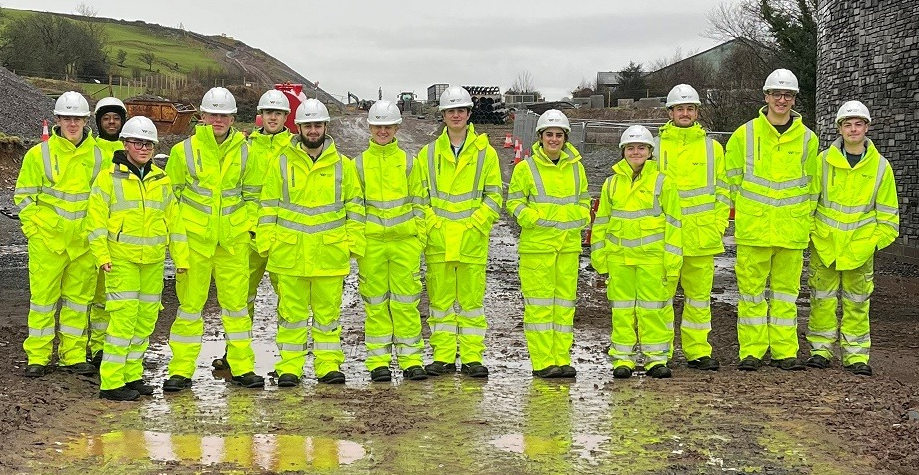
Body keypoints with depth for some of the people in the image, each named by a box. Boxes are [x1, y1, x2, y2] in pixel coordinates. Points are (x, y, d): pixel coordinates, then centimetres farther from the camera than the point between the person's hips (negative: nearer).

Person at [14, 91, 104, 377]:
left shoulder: (98, 156, 5)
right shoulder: (39, 154, -2)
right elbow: (23, 195, 3)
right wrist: (33, 229, -5)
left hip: (84, 242, 2)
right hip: (47, 239, -2)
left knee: (78, 297, 9)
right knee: (43, 296, 1)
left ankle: (74, 356, 19)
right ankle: (37, 357, 11)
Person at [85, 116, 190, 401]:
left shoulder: (161, 179, 12)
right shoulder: (109, 177, -2)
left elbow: (174, 219, 15)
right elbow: (96, 218, -5)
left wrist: (181, 257, 11)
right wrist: (102, 255, -13)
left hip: (153, 260, 5)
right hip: (121, 258, -5)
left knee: (146, 318, 8)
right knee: (123, 316, -11)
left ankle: (132, 375, 19)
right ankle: (111, 383, -6)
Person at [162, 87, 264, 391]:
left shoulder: (243, 152, 6)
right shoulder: (184, 150, -1)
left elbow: (251, 194, 15)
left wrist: (250, 226, 6)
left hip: (233, 238, 2)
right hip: (194, 237, -2)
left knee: (236, 300, 6)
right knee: (190, 301, 2)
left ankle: (242, 367, 16)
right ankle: (181, 369, 10)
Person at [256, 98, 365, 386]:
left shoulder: (343, 165, 8)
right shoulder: (281, 163, 6)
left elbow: (354, 207, 9)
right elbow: (268, 206, 7)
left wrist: (354, 243, 1)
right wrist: (266, 243, 0)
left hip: (330, 254, 0)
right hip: (289, 254, 0)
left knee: (328, 311, 5)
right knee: (291, 311, 3)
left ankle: (329, 365, 13)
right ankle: (289, 367, 10)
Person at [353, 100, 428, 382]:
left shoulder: (408, 162, 8)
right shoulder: (360, 163, 8)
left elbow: (418, 202, 10)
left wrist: (419, 236, 2)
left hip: (405, 241, 0)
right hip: (371, 242, 0)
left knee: (406, 301, 1)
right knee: (375, 303, 3)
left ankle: (411, 361, 7)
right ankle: (378, 362, 10)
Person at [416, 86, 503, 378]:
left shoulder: (485, 152, 6)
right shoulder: (428, 153, 10)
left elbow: (494, 196, 4)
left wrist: (474, 224, -7)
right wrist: (431, 222, -5)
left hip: (472, 239, -1)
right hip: (437, 239, 1)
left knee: (472, 298, 1)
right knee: (440, 298, 4)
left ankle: (472, 357, 7)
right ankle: (443, 357, 11)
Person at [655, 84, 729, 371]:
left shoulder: (712, 148, 11)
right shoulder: (656, 147, 7)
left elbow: (723, 190, 12)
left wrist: (718, 227, 2)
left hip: (701, 237, 1)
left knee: (699, 294, 5)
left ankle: (698, 351, 12)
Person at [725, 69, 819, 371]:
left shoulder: (807, 139, 7)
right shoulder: (745, 134, 3)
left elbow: (811, 185, 14)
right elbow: (731, 179, 9)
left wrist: (807, 222, 10)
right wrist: (736, 213, 5)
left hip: (791, 230, 1)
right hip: (753, 227, -1)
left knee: (786, 290, 6)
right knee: (751, 289, 1)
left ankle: (785, 351, 12)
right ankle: (751, 351, 8)